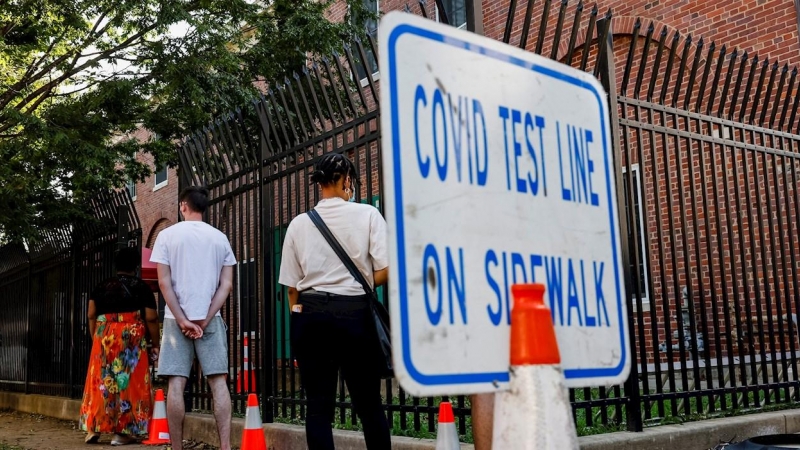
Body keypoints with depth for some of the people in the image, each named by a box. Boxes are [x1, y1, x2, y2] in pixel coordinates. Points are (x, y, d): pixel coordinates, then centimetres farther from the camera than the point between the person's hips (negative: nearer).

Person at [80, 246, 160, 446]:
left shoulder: (102, 286, 11)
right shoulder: (141, 287, 1)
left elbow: (91, 315, 10)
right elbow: (151, 318, -3)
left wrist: (95, 338, 18)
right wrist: (155, 345, 3)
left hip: (103, 339, 4)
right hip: (132, 339, -3)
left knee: (101, 381, 11)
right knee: (129, 382, 0)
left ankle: (93, 428, 13)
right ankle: (123, 432, -1)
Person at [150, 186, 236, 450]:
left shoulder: (167, 235, 1)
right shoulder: (220, 238, 7)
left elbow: (164, 283, -6)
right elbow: (226, 285, 0)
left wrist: (182, 319, -7)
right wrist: (205, 319, -3)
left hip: (177, 319, -1)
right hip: (210, 319, 2)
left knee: (176, 383, 1)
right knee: (218, 381, 0)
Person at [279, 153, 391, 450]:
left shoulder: (299, 224, 6)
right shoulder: (367, 215, -1)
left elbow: (292, 284, 6)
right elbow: (386, 270, -8)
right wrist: (357, 284, 9)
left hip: (310, 315, 2)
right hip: (353, 313, -2)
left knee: (318, 404, 6)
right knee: (368, 404, 9)